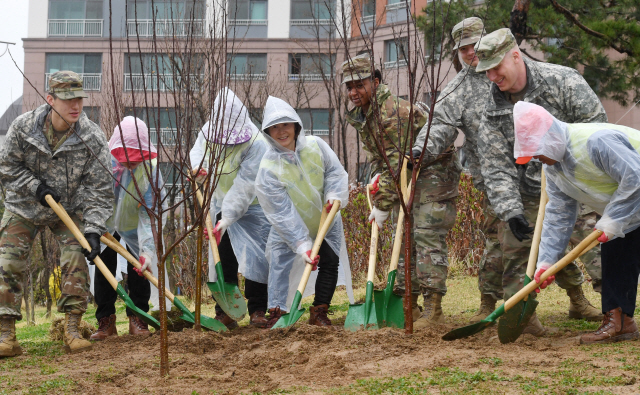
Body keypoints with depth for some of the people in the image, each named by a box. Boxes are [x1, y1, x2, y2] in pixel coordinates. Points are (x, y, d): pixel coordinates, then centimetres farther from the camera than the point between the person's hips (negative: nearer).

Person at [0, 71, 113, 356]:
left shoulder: (92, 138, -20)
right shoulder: (23, 127, -20)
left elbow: (99, 188, -17)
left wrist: (93, 230, -26)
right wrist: (36, 188, -20)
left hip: (67, 209, 0)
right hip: (23, 207, 0)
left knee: (76, 261, -15)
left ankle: (72, 331, -7)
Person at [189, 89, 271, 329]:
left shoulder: (256, 143, -28)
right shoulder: (209, 130, -9)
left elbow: (244, 187, -31)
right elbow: (197, 151, 9)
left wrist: (225, 221, -35)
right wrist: (197, 167, -17)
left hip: (252, 208, -5)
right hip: (221, 204, 5)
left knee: (255, 256, -9)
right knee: (222, 257, 4)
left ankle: (257, 311, 0)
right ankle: (224, 312, 10)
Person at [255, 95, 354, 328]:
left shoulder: (315, 145, -16)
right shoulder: (268, 168, -26)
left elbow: (335, 171, -3)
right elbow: (282, 213, -28)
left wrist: (335, 195, -25)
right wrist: (302, 245, -33)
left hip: (325, 221, 3)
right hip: (288, 228, -3)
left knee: (330, 263, -1)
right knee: (280, 266, -7)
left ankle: (319, 314, 11)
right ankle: (277, 312, 5)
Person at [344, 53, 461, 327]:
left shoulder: (393, 110, -27)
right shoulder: (359, 116, 5)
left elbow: (398, 163, -27)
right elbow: (376, 155, 18)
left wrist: (382, 205, -21)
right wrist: (377, 176, -3)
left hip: (434, 172, -10)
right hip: (409, 178, 10)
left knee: (427, 236, -17)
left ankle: (434, 309, -18)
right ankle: (408, 305, 13)